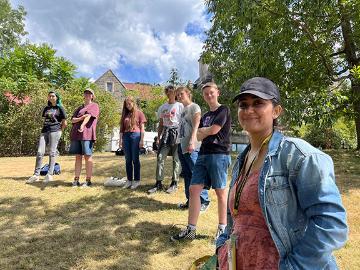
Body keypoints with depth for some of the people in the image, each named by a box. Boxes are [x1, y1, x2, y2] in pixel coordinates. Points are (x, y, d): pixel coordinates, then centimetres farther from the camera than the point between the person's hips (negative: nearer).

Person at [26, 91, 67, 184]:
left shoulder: (60, 108, 5)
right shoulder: (46, 108, 20)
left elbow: (64, 123, 4)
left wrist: (59, 131, 2)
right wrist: (44, 129, 13)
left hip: (54, 131, -5)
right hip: (44, 131, 5)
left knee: (52, 153, -5)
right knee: (40, 152, -3)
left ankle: (50, 174, -2)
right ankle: (36, 175, 0)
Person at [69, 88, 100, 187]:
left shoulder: (94, 105, 7)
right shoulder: (80, 108, 24)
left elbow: (89, 116, -12)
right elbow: (72, 120, 13)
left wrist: (82, 125, -29)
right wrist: (81, 118, -9)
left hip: (87, 134, -5)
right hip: (76, 134, 6)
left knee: (87, 156, -4)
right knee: (78, 157, 6)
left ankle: (88, 180, 1)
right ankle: (76, 179, 10)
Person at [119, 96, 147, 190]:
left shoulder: (139, 113, 4)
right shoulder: (125, 114, 16)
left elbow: (142, 127, 0)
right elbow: (122, 128, 16)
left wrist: (142, 140, -7)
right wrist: (120, 140, 9)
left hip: (135, 136, -4)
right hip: (126, 136, 4)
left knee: (135, 159, 0)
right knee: (128, 160, 7)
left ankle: (137, 180, 9)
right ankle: (129, 180, 16)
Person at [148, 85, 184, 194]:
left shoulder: (180, 106, 0)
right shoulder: (162, 107, 15)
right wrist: (158, 138, 12)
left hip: (176, 132, -4)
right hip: (165, 133, 5)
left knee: (176, 159, 2)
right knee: (160, 157, -1)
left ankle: (174, 183, 11)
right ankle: (159, 183, 5)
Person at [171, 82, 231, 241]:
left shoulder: (223, 110, 1)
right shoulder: (205, 116, 21)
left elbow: (214, 129, -11)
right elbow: (199, 136, 11)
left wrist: (203, 131, 6)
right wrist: (208, 131, -7)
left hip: (219, 154, -7)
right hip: (203, 155, 7)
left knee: (220, 192, 2)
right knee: (194, 189, 1)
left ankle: (223, 228, 17)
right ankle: (191, 230, 7)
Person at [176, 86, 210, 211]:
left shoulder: (194, 107, -2)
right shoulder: (183, 109, 20)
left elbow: (196, 126, -14)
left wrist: (192, 141, -24)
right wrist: (180, 145, 16)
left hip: (192, 148, -8)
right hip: (182, 146, 8)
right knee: (187, 175, 11)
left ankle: (204, 200, 5)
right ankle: (190, 200, 20)